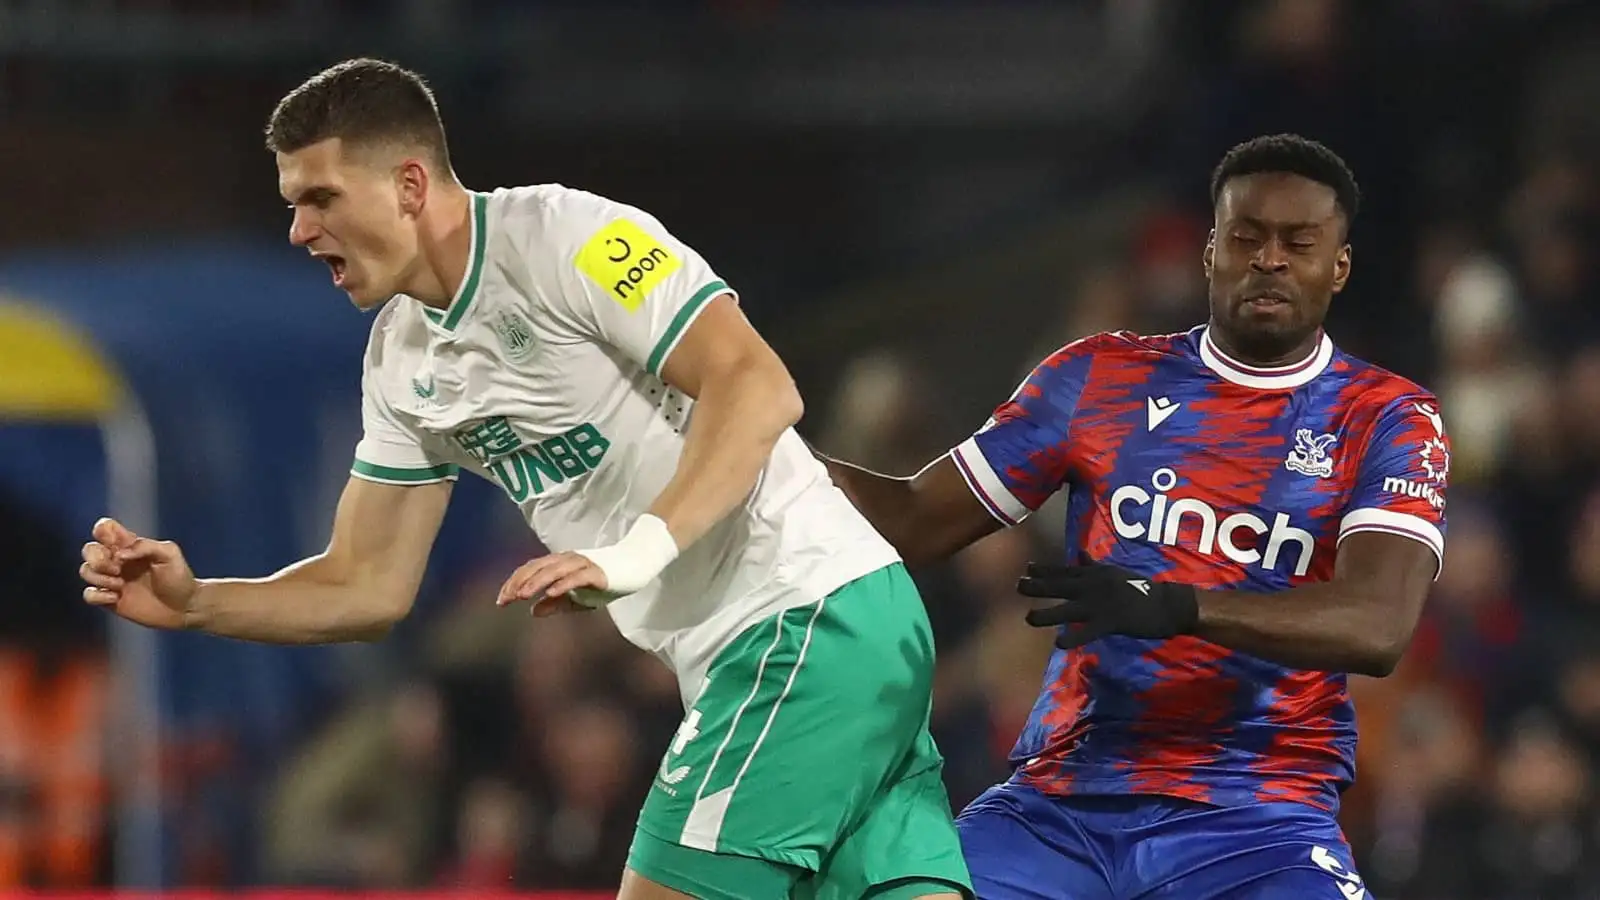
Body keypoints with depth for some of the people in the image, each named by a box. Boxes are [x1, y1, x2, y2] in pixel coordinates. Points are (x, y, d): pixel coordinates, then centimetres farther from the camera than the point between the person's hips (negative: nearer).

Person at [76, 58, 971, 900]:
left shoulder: (565, 234, -14)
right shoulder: (402, 360, 13)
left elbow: (758, 386, -21)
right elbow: (369, 586, 15)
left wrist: (639, 551, -31)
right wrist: (194, 603, 1)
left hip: (808, 611, -8)